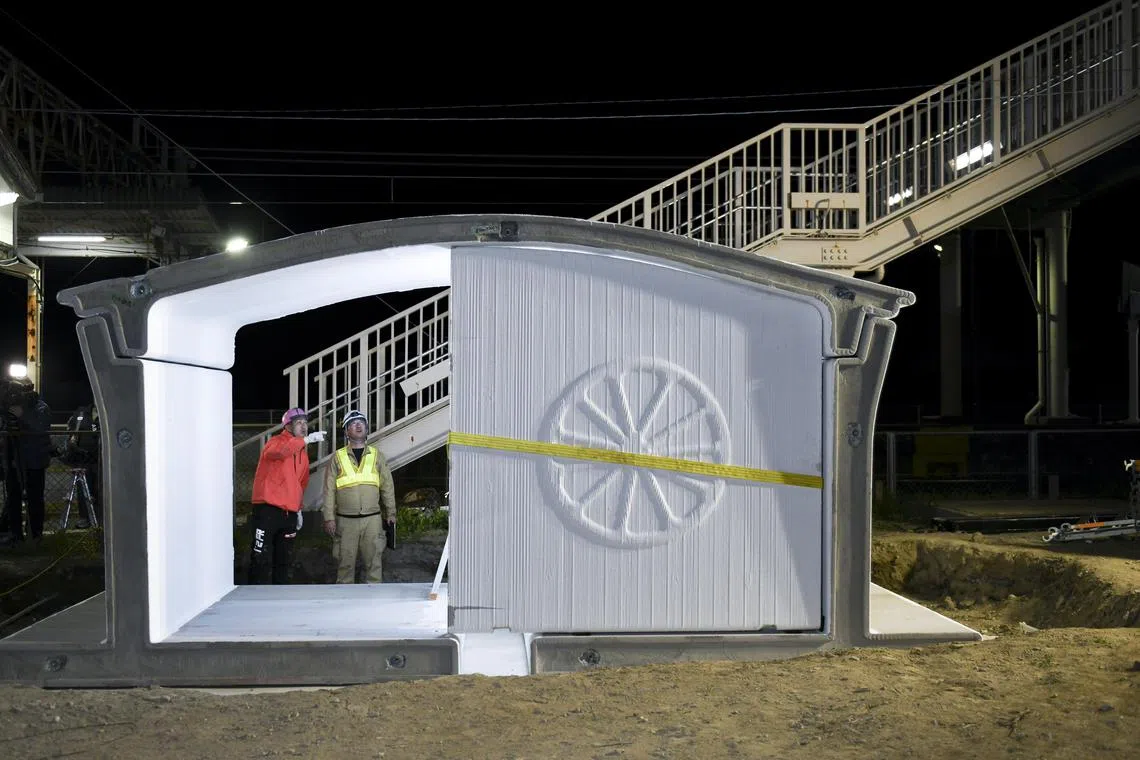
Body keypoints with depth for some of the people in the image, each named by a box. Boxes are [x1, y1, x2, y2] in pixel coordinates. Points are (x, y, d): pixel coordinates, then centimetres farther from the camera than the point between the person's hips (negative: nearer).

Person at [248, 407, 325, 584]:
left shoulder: (303, 451, 18)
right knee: (262, 559, -6)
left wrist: (298, 508, 19)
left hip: (290, 512, 7)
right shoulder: (276, 442, -5)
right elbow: (280, 451, -31)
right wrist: (307, 439, -37)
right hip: (268, 509, -7)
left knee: (284, 560, 10)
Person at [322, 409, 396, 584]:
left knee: (373, 561, 1)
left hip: (372, 519, 1)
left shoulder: (377, 455, 11)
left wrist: (391, 514, 7)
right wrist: (329, 518, -3)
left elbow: (387, 487, 11)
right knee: (345, 562, 2)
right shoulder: (338, 457, 7)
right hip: (345, 521, -1)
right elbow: (329, 490, 4)